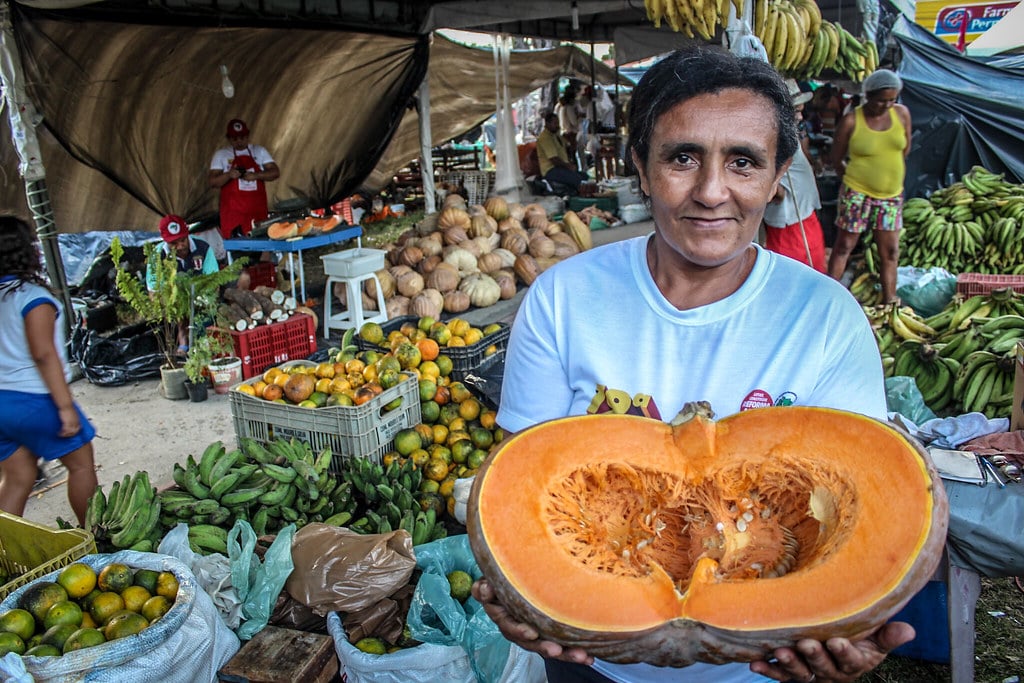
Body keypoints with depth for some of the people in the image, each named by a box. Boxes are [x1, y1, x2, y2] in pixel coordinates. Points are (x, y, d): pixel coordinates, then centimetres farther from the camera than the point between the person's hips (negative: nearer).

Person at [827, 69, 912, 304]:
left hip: (892, 194, 4)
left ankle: (889, 301, 18)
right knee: (844, 246, 3)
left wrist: (890, 172, 15)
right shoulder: (851, 121, -10)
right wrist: (854, 179, 2)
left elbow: (905, 149, 15)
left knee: (890, 251, 8)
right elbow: (836, 159, -2)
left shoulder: (902, 113, 1)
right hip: (857, 193, -4)